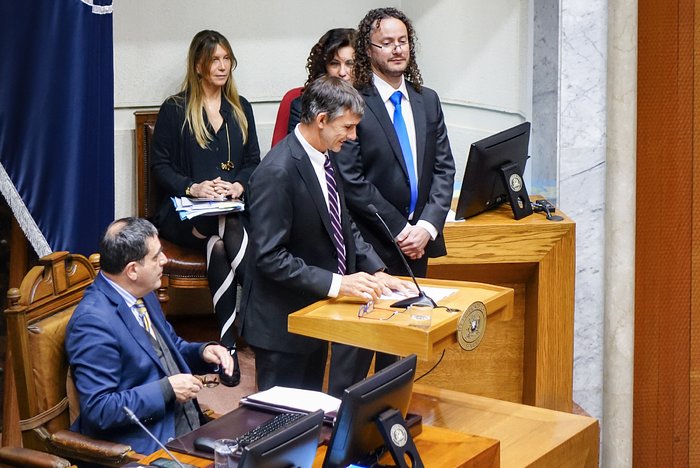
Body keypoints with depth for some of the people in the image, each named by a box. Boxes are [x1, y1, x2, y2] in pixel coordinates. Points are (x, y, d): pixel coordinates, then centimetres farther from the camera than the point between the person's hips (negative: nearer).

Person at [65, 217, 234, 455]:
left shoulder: (142, 294, 8)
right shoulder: (93, 321, -18)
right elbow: (98, 410, -21)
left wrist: (203, 351, 4)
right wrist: (167, 389, -18)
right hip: (145, 448, -8)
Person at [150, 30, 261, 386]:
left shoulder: (240, 108, 18)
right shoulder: (174, 110, 6)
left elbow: (253, 161, 15)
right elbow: (160, 166, 3)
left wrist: (239, 185, -8)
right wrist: (192, 187, -16)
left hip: (233, 207, 3)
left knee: (220, 246, -36)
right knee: (232, 234, -37)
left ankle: (229, 339, -38)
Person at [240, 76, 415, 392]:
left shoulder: (324, 158, 3)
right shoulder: (277, 173, -24)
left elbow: (344, 225, 13)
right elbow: (270, 257, -26)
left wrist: (376, 271, 0)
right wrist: (336, 283, -29)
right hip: (282, 324, -9)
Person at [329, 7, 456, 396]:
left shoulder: (427, 101, 10)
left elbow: (444, 169, 8)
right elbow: (352, 182, -13)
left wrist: (426, 226, -7)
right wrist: (399, 230, -13)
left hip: (416, 243, 6)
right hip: (369, 247, -6)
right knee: (356, 342, 0)